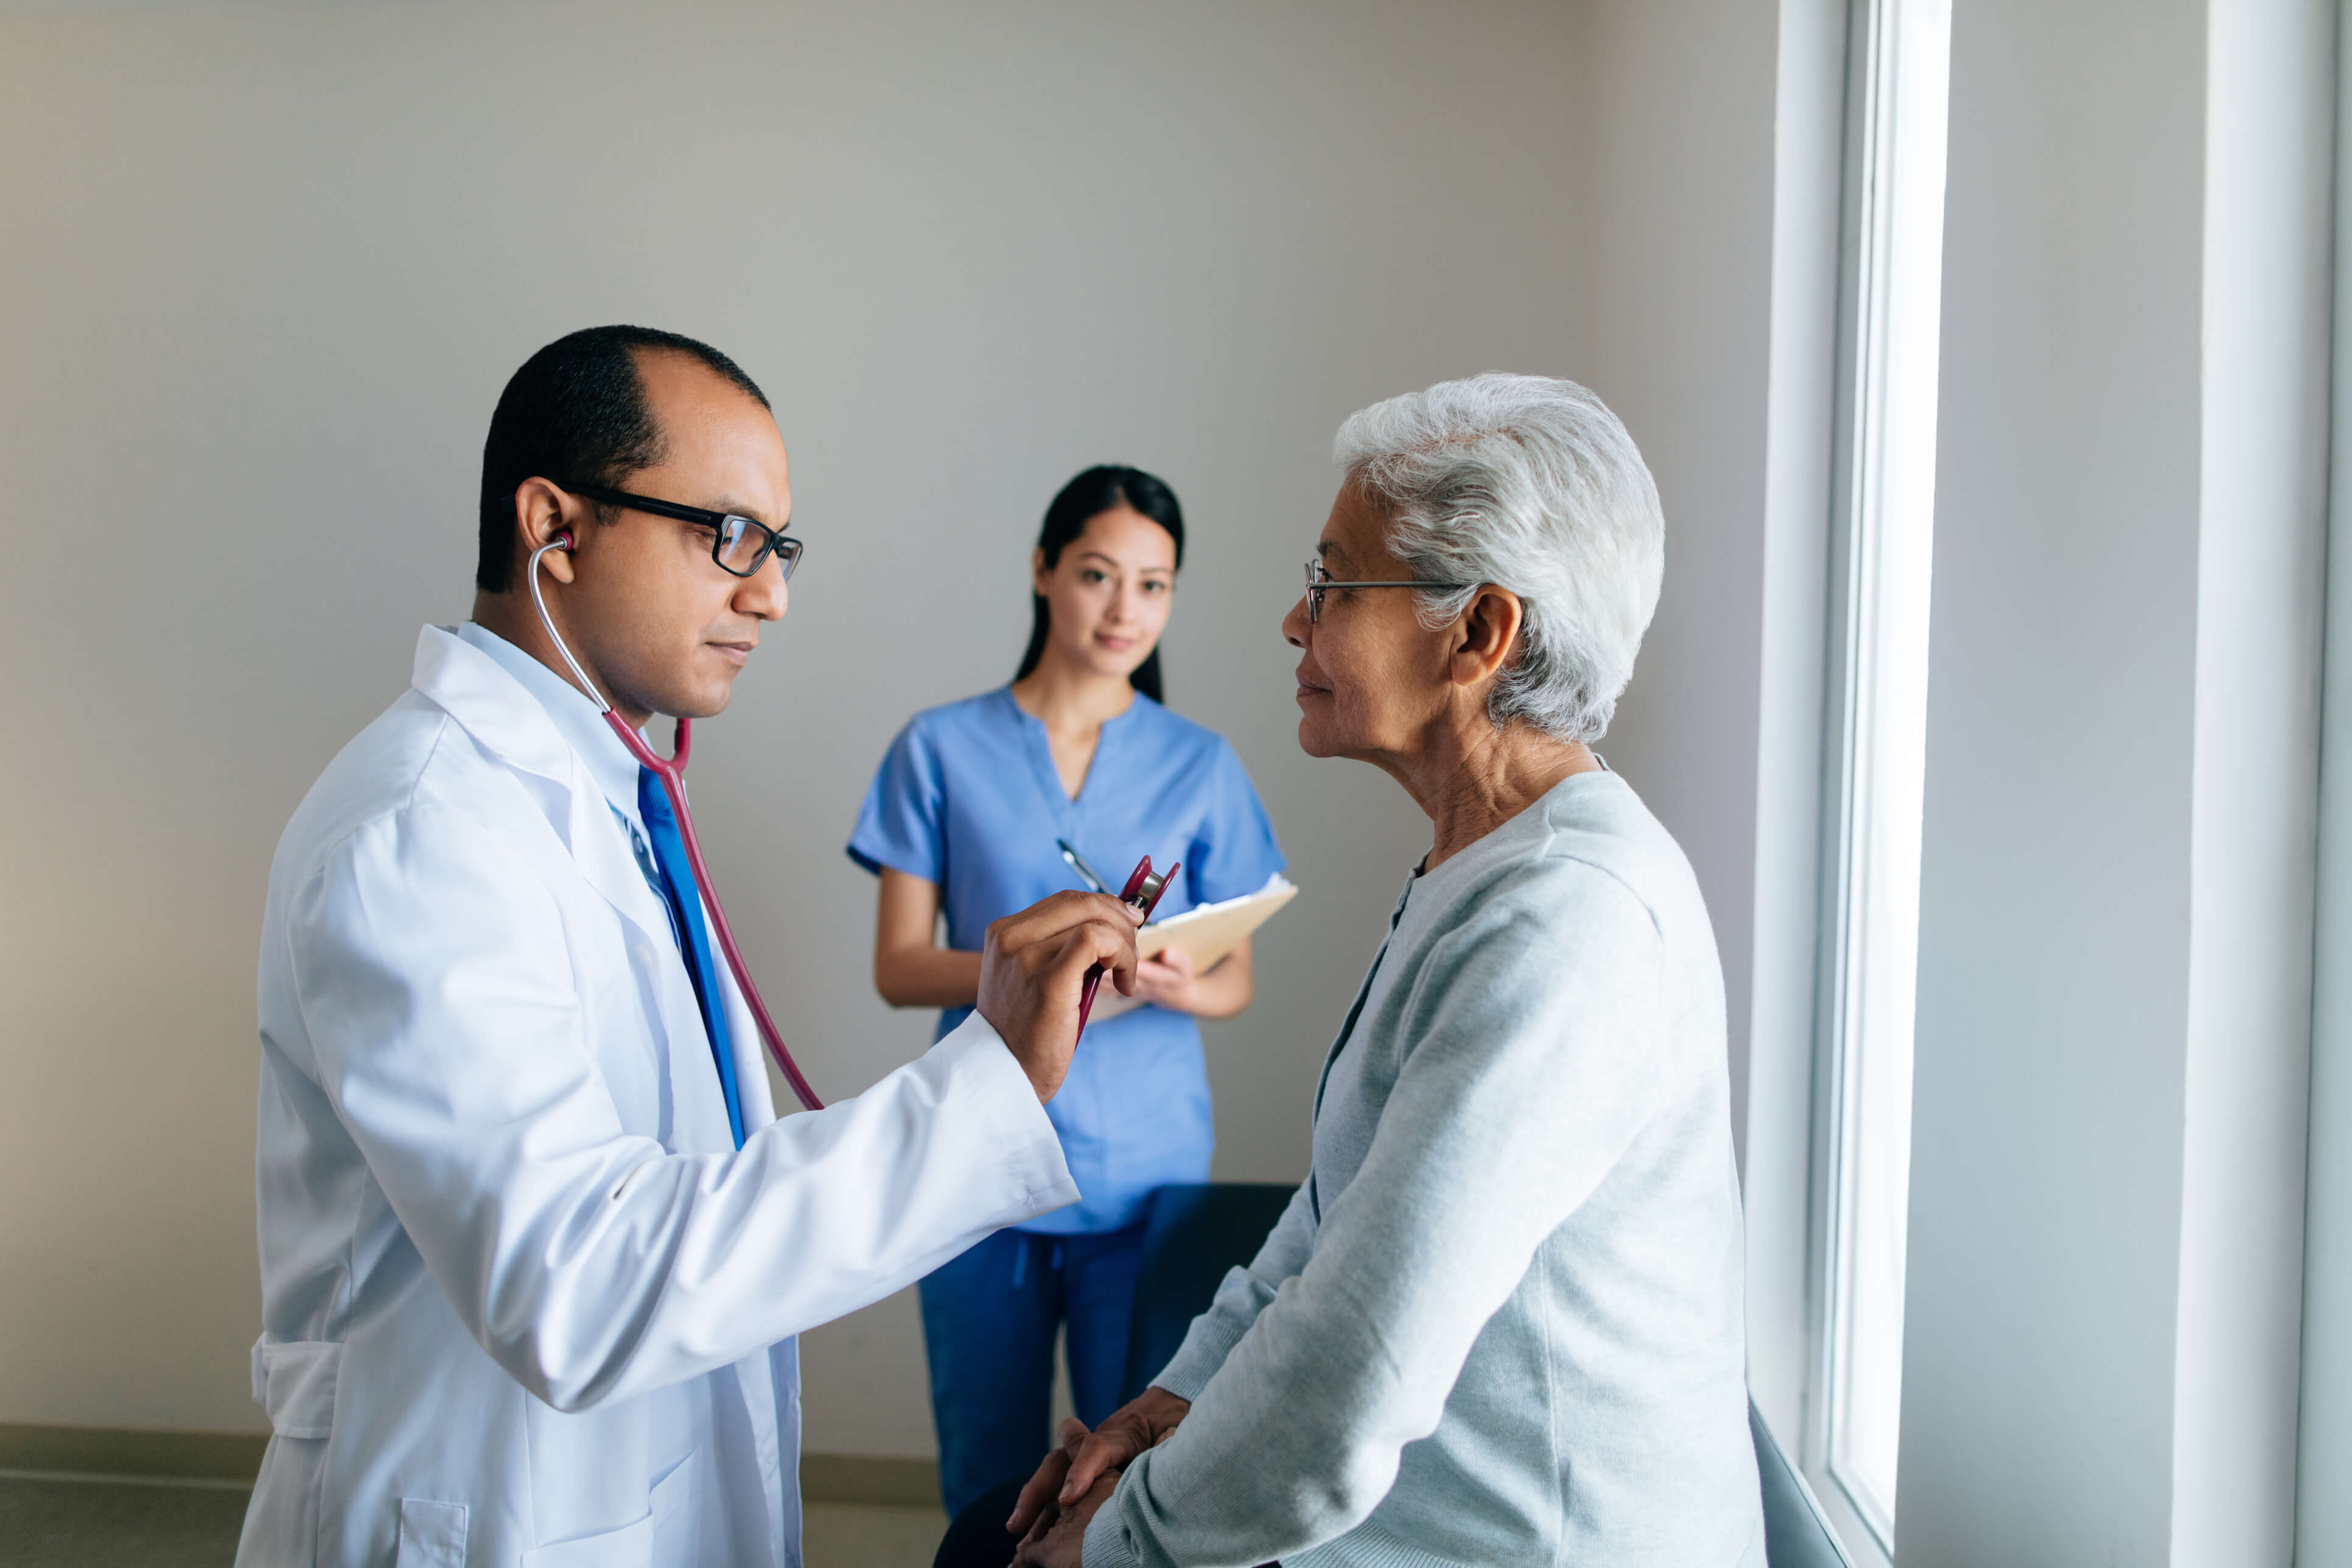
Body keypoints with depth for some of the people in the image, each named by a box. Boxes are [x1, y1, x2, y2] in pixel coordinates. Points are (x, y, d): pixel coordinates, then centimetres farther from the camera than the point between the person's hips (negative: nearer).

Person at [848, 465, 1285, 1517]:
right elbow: (897, 968, 0)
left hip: (1144, 1167, 1)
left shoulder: (1200, 766, 5)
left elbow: (1236, 980, 6)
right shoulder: (942, 749, 2)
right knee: (988, 1476, 10)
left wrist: (1178, 985, -17)